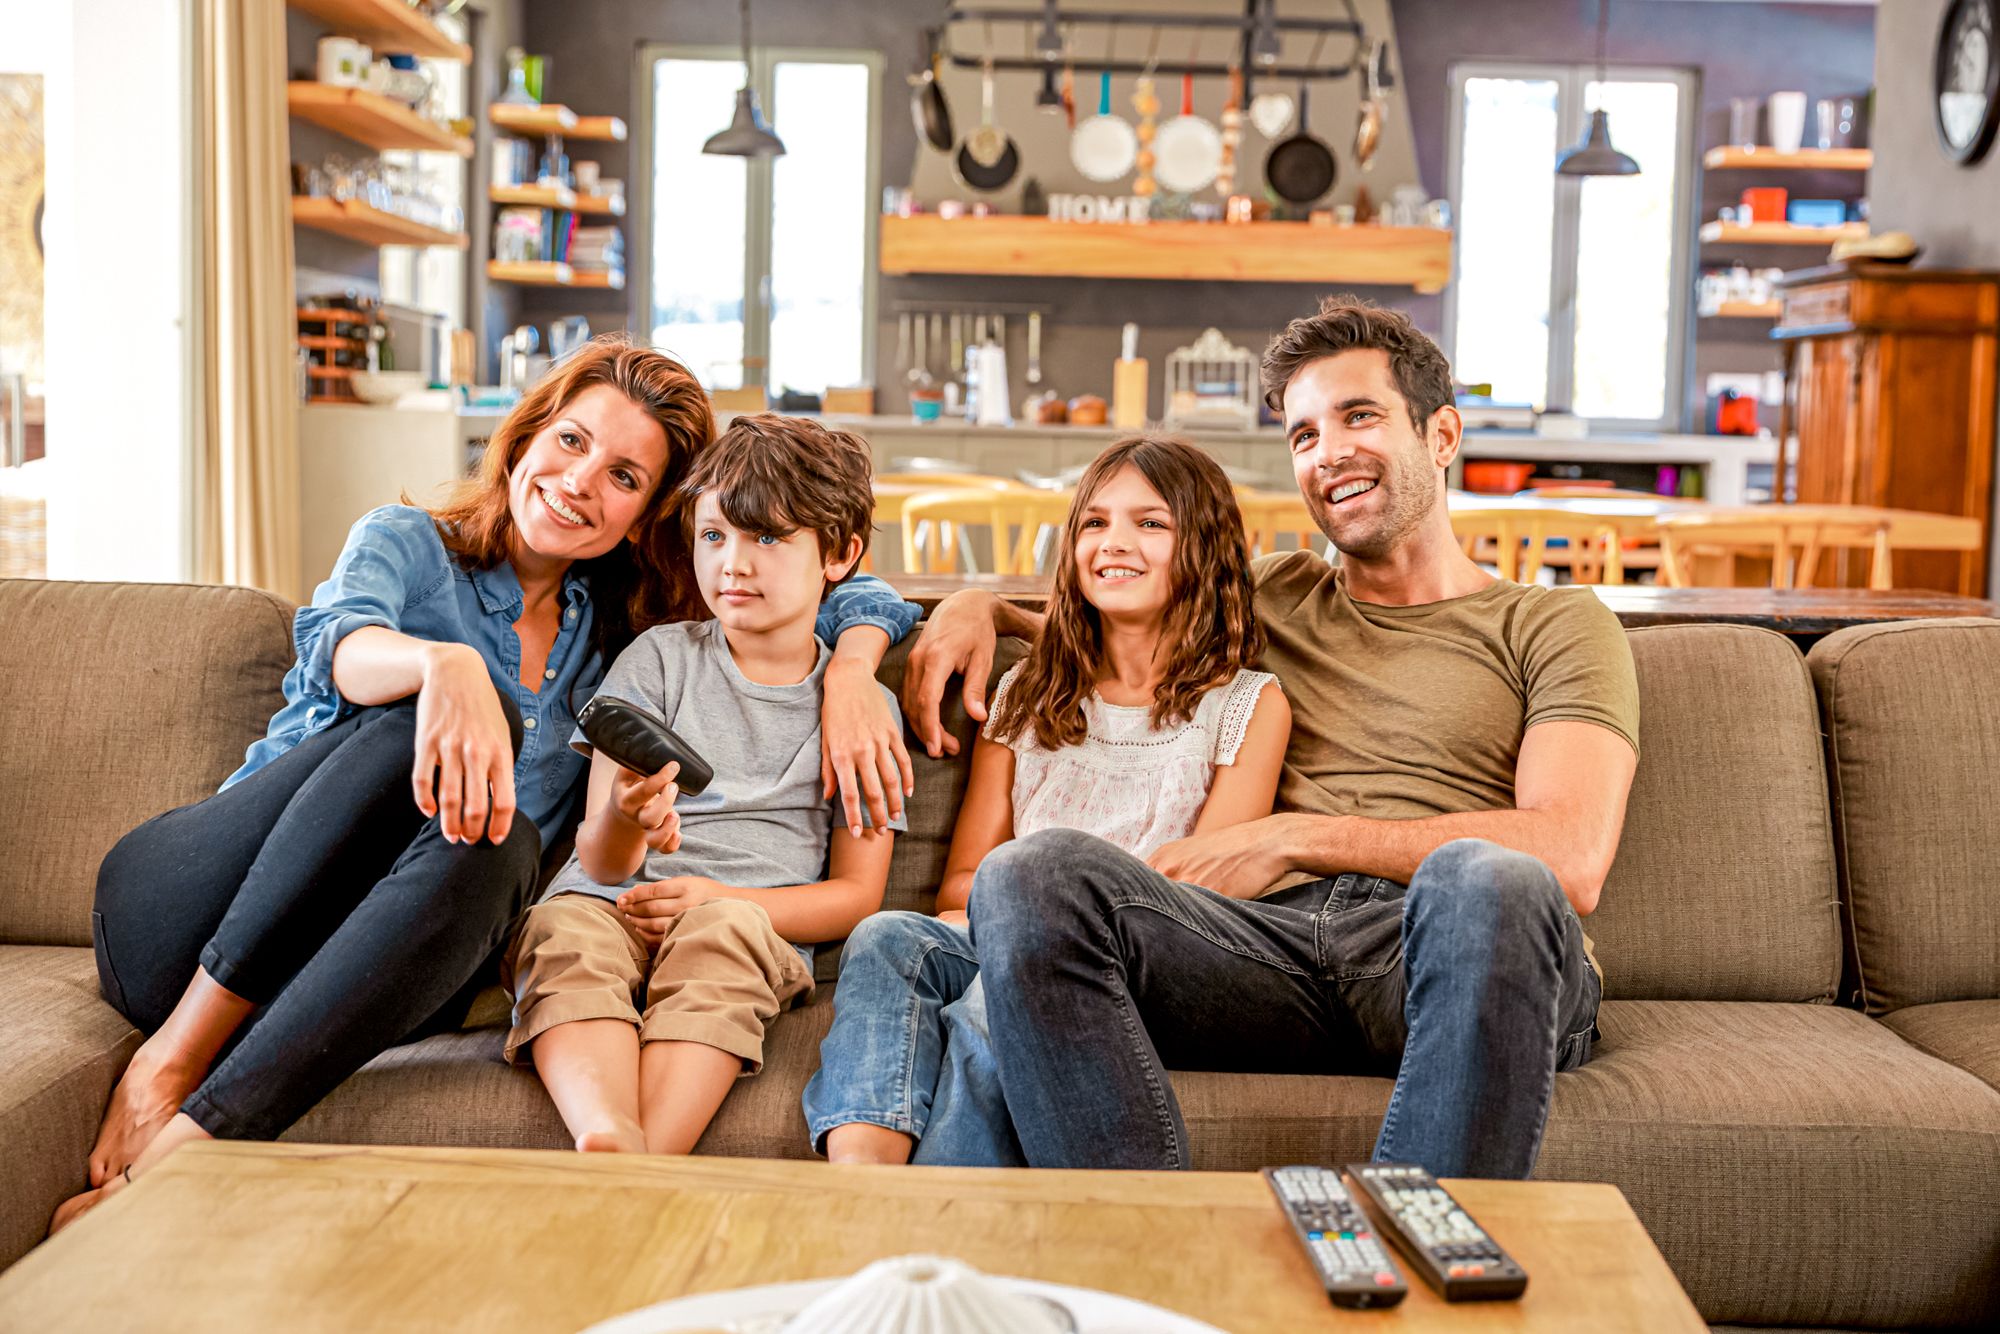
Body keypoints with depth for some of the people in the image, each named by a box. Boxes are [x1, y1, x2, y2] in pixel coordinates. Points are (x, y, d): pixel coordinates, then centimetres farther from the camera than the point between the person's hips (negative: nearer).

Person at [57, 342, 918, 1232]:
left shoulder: (623, 627, 16)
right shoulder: (407, 543, 6)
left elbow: (856, 592, 18)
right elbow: (343, 645, -19)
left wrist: (850, 671, -6)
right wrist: (445, 665, -42)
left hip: (370, 974, 2)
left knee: (496, 842, -32)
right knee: (451, 720, -27)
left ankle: (173, 1157, -37)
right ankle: (173, 1056, -27)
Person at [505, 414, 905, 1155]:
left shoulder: (863, 705, 11)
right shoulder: (659, 658, 11)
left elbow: (856, 894, 7)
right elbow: (601, 862, 4)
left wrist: (722, 901, -11)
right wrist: (624, 823, -23)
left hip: (758, 928, -1)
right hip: (614, 906, 1)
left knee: (720, 929, -35)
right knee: (565, 929, -33)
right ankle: (609, 1143, -56)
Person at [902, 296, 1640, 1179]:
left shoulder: (1556, 625, 17)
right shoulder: (1271, 598, 31)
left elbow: (1571, 859, -1)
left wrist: (1294, 838, -4)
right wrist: (977, 605, 19)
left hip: (1446, 964, -3)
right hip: (1276, 947, 3)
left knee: (1482, 879, -39)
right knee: (1029, 875, -25)